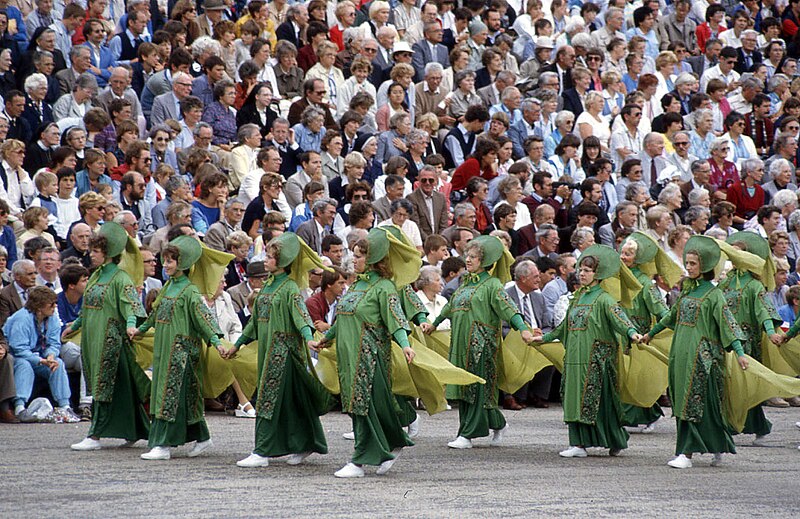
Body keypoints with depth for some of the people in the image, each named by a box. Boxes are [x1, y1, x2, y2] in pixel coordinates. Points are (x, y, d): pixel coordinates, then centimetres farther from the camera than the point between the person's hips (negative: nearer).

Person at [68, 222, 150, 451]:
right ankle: (134, 431, 18)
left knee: (104, 386, -8)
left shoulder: (120, 278, -10)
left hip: (111, 339, -8)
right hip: (93, 338, 8)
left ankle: (95, 436, -9)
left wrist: (131, 324, -38)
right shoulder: (96, 275, 15)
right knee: (120, 388, 11)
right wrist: (74, 326, 34)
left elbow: (131, 304, -21)